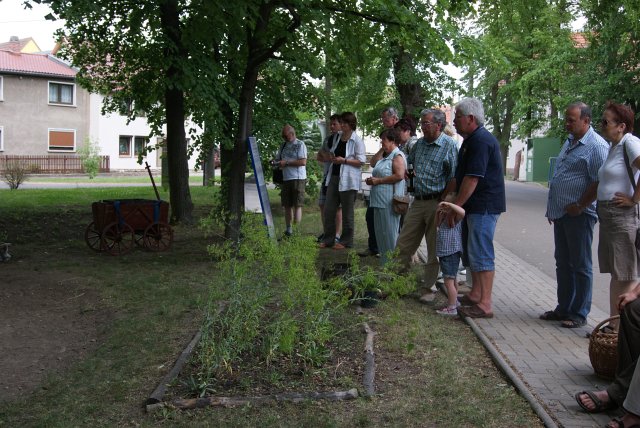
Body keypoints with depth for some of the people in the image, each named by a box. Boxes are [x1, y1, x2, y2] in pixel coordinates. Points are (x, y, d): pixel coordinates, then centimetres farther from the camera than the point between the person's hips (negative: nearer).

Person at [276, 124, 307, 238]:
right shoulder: (283, 146, 17)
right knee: (287, 205, 7)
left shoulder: (300, 145, -4)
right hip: (285, 179, 7)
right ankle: (288, 228, 13)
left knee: (297, 204, -8)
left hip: (298, 178, -6)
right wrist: (279, 164, 1)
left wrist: (286, 163, -13)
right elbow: (278, 160, 26)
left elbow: (303, 162, -14)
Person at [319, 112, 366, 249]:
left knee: (347, 212, 3)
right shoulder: (337, 137, 13)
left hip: (348, 180, -7)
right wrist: (332, 157, 3)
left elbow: (361, 161, -11)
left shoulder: (357, 140, -7)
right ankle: (328, 239, 17)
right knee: (328, 210, 6)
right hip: (334, 177, 7)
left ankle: (346, 242, 14)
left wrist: (344, 160, -19)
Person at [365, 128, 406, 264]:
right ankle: (384, 262, 20)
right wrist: (372, 180, 9)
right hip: (380, 201, 10)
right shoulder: (385, 156, 19)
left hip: (389, 202, -10)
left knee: (389, 234, -4)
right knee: (381, 233, 12)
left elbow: (399, 175, -22)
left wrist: (378, 180, -16)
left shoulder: (397, 156, -10)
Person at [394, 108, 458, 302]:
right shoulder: (419, 144, 11)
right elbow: (408, 164, 30)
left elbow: (454, 178, -15)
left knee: (434, 250, 5)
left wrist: (443, 201, -16)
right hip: (418, 202, 7)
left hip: (437, 203, -6)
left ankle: (429, 288, 16)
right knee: (403, 244, 8)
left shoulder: (449, 145, -10)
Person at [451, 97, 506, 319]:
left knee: (481, 254, -7)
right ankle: (475, 295, 27)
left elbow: (472, 179, -23)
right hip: (474, 206, 11)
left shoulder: (481, 141, -18)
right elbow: (461, 176, 22)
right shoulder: (471, 140, 16)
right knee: (470, 252, 16)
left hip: (484, 206, -11)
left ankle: (485, 304, -2)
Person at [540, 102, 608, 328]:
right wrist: (553, 208, 19)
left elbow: (599, 182, -20)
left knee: (580, 266, 2)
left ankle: (579, 314, 12)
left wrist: (580, 206, -15)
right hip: (561, 214, 9)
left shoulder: (596, 146, -14)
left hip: (578, 215, -9)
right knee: (563, 263, 15)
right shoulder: (569, 142, 15)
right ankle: (564, 308, 26)